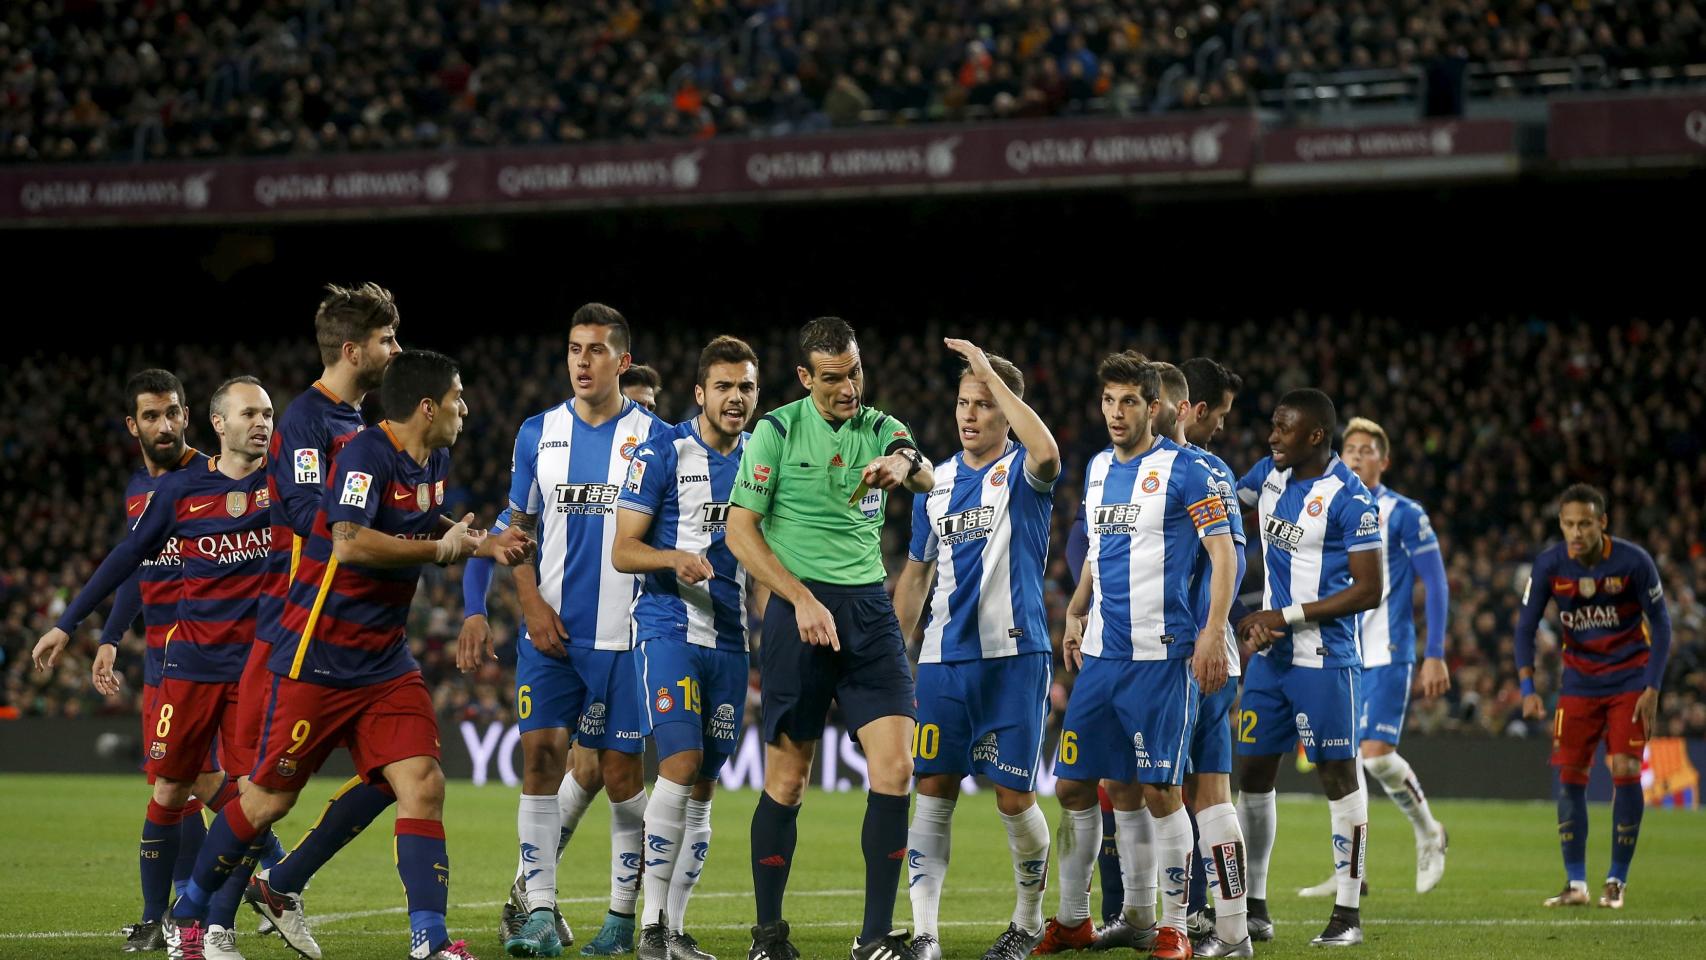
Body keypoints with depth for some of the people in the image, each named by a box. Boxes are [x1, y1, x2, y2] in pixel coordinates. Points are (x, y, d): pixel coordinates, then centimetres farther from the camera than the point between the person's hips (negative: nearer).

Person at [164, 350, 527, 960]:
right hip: (317, 658, -7)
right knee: (270, 799, 2)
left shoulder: (435, 461, 10)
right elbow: (351, 543, -31)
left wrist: (482, 544, 16)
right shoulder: (366, 454, -17)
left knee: (422, 784, -9)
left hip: (386, 664, 8)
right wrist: (440, 548, -22)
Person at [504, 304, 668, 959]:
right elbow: (518, 530, 11)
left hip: (621, 632, -2)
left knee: (620, 770, 1)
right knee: (541, 752, -8)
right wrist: (532, 605, -1)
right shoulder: (538, 434, 8)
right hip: (551, 629, 2)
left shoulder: (653, 438, 0)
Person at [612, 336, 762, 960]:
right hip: (670, 627, -5)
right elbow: (623, 550, -6)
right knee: (682, 765, -18)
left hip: (731, 639, 5)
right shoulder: (663, 452, -4)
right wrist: (675, 558, -24)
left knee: (703, 787, 5)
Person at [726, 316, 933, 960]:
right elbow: (740, 530, -3)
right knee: (787, 777, -1)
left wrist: (905, 464, -35)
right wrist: (804, 601, -12)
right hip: (799, 609, -3)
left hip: (870, 608, 3)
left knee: (895, 766, -9)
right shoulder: (777, 430, -1)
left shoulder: (881, 428, 8)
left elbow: (928, 479, -11)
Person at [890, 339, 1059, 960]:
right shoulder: (935, 482, 13)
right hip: (943, 659, 5)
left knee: (1015, 798, -1)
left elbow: (1047, 452, -30)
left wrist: (992, 375, -26)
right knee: (933, 791, -1)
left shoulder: (1021, 473, -3)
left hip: (1013, 657, -4)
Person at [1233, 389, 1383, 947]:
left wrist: (1286, 617, -16)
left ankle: (1348, 912, 6)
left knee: (1337, 774, 0)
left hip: (1323, 659, -7)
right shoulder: (1271, 474, 7)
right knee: (1254, 773, 8)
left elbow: (1368, 591, -16)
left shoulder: (1349, 498, -15)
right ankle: (1253, 908, 16)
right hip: (1270, 655, 7)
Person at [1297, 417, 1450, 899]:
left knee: (1376, 754, -16)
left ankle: (1428, 832, 9)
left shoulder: (1403, 514, -5)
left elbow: (1436, 584, -5)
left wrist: (1435, 654, -10)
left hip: (1386, 655, -6)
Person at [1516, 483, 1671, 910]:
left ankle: (1616, 881, -1)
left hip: (1630, 679, -2)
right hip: (1579, 680, 2)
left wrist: (1652, 689, -13)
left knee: (1625, 770, -11)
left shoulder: (1633, 562, -16)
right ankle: (1575, 883, 3)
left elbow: (1661, 625, -7)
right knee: (1570, 775, -4)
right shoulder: (1548, 566, -10)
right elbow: (1526, 627, -2)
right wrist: (1528, 688, -14)